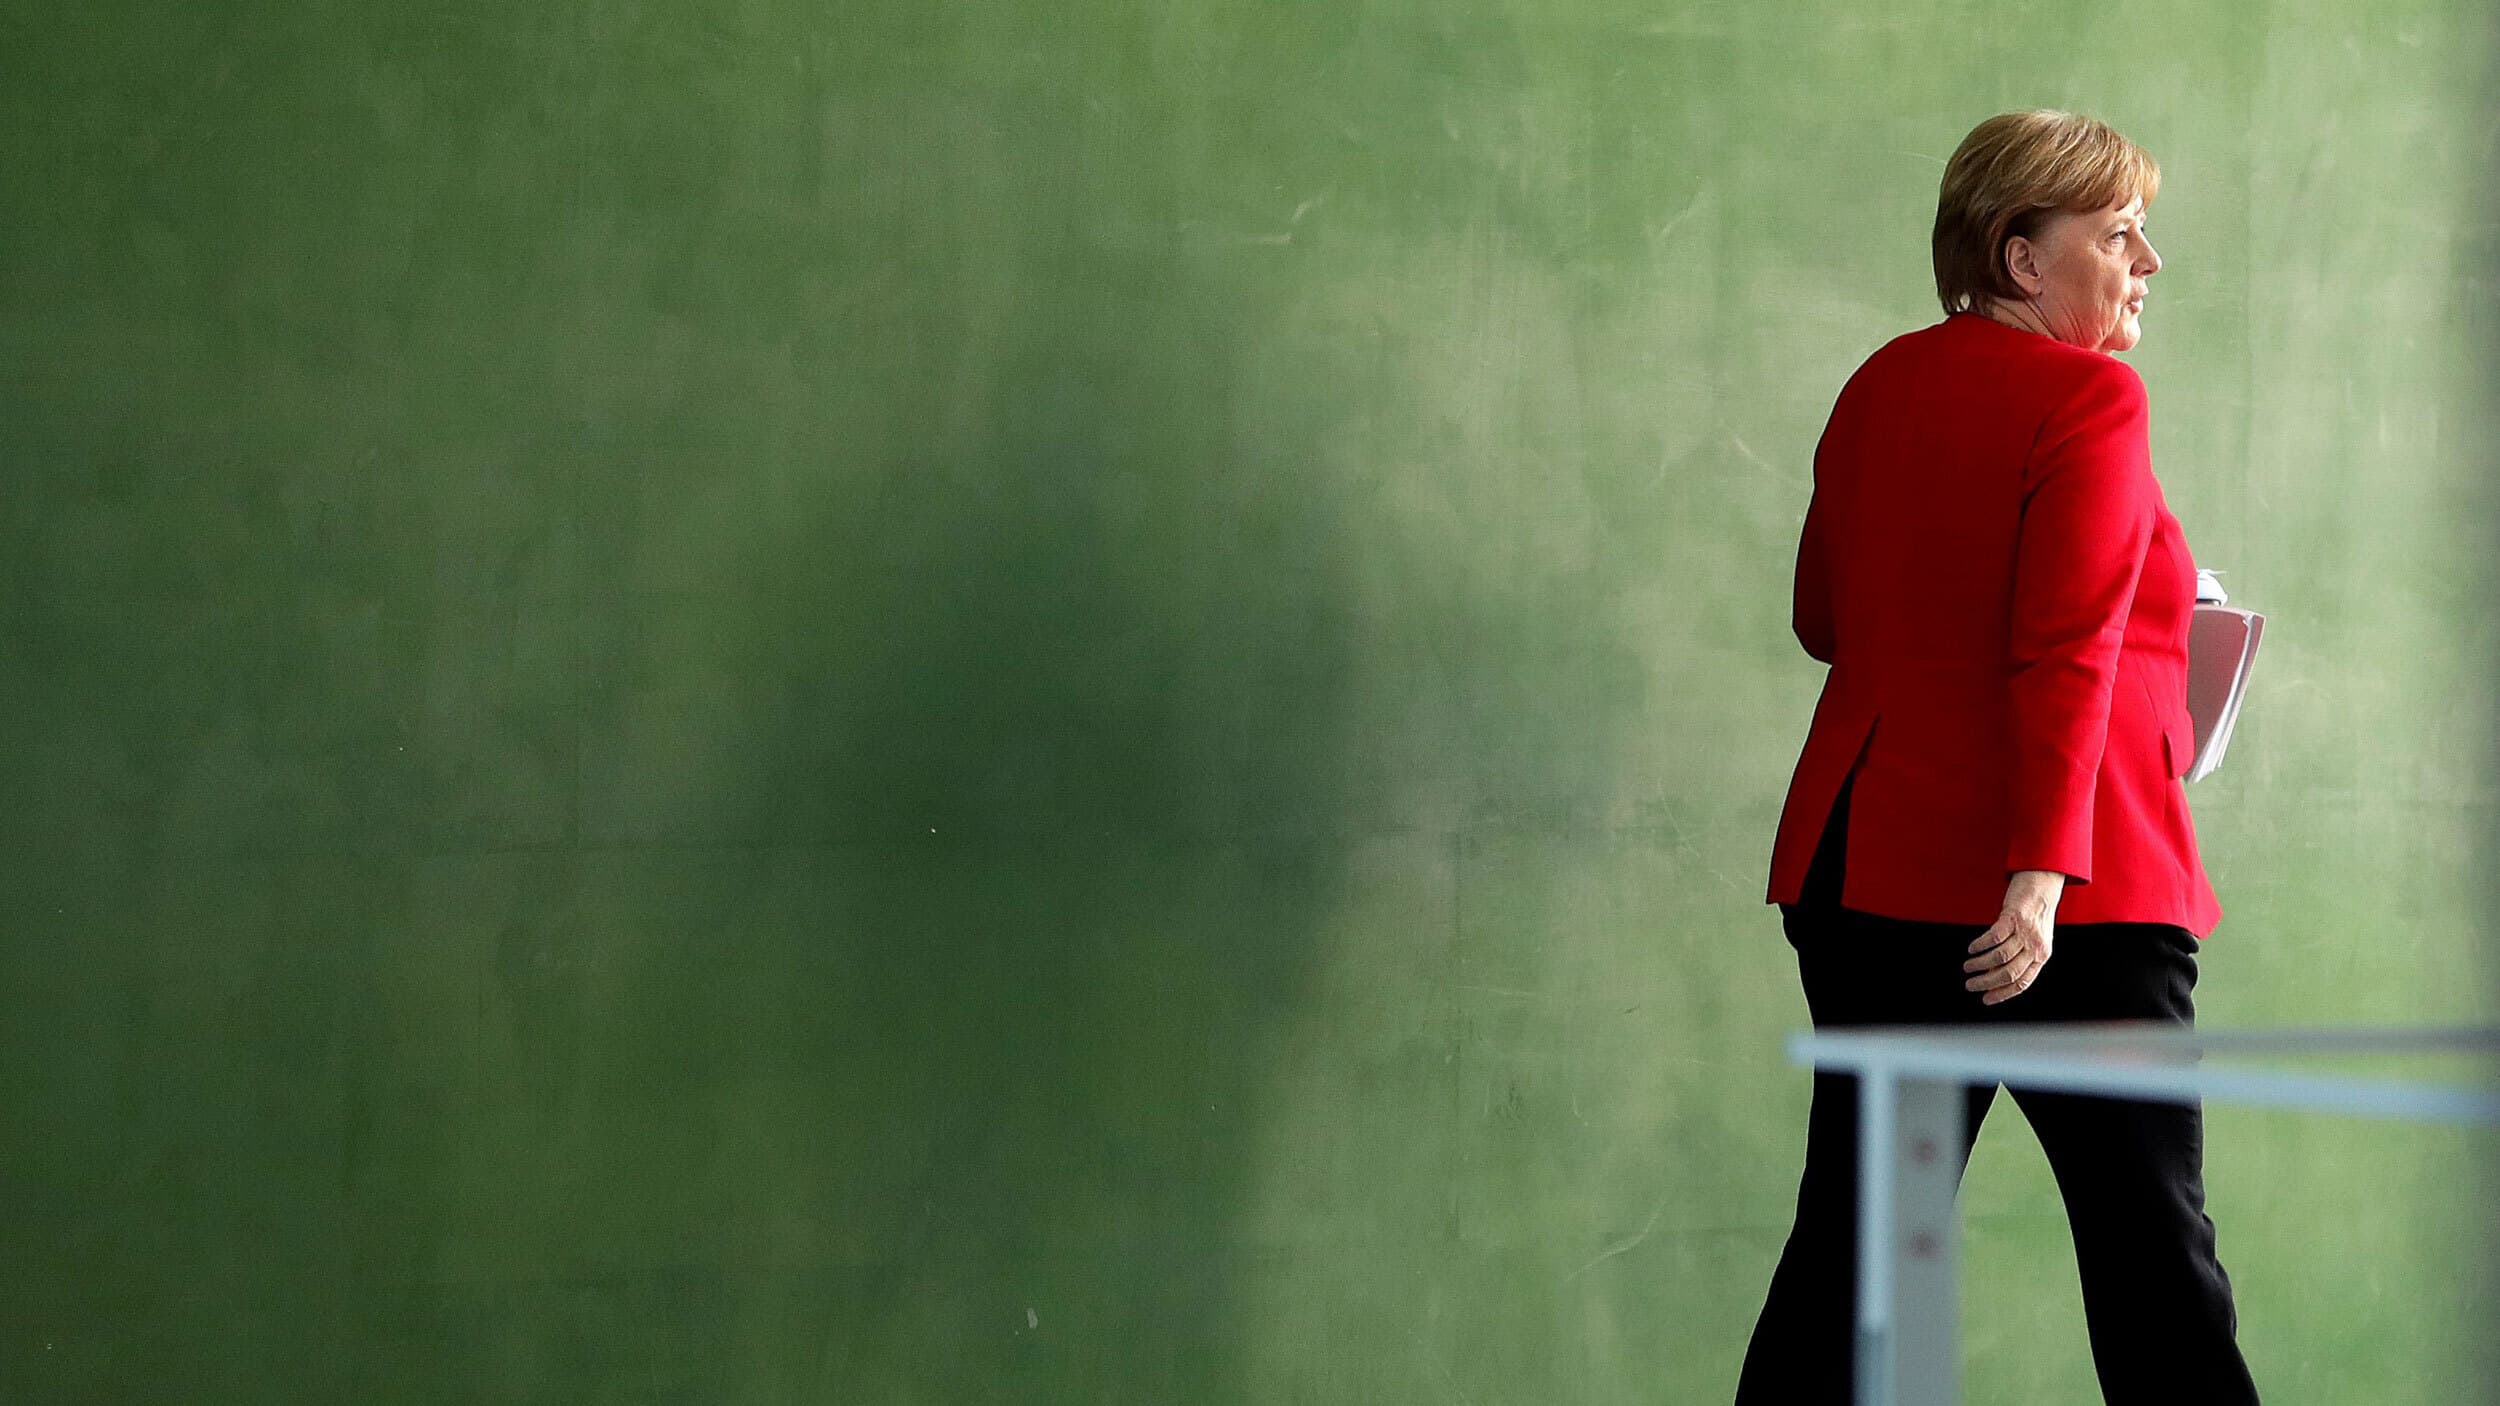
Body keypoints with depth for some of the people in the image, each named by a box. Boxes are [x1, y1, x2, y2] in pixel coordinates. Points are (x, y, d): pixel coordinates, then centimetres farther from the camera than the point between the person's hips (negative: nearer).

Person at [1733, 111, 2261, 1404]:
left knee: (1853, 1233, 9)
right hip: (2069, 892, -7)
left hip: (1865, 867, 7)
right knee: (2151, 1244, 2)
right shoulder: (2088, 400, -10)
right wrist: (2042, 873, -25)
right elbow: (2067, 654, -20)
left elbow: (1824, 619, 22)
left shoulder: (1881, 386, 11)